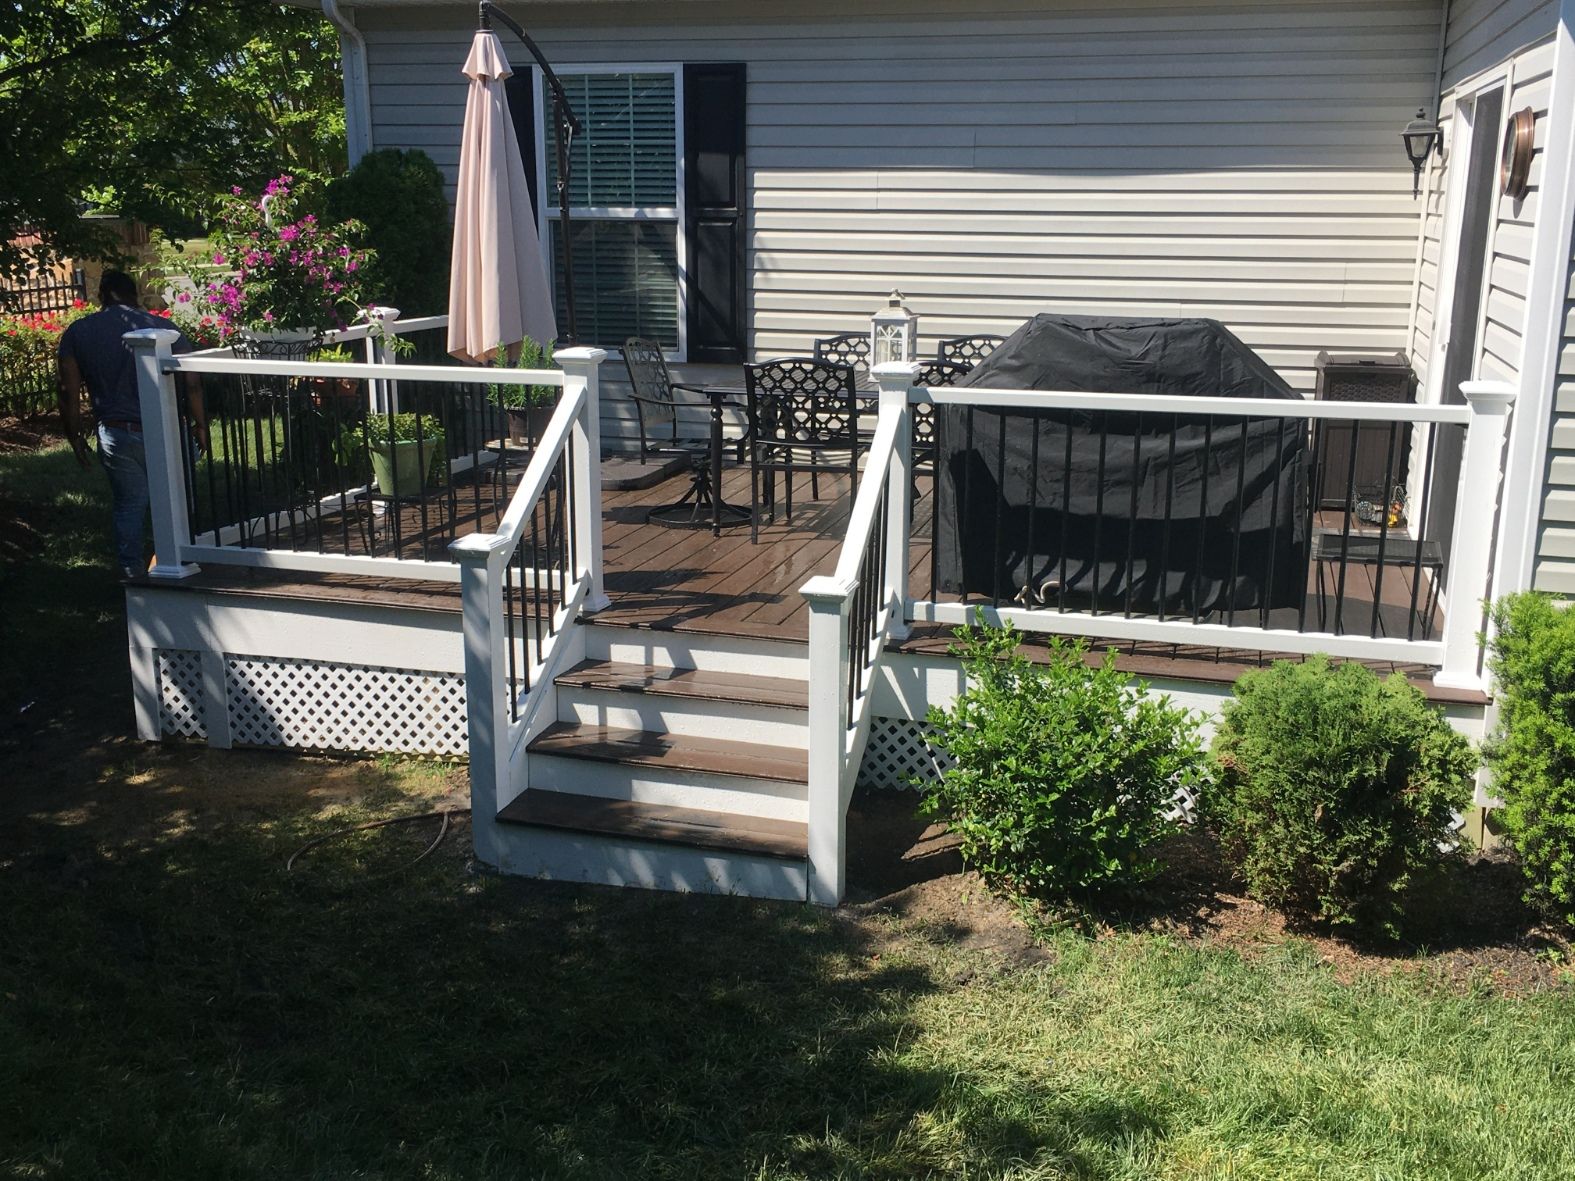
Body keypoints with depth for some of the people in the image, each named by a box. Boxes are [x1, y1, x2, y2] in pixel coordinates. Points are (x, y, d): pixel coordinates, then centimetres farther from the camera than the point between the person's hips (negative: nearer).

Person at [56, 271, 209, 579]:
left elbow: (69, 392, 0)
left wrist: (75, 437, 10)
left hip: (115, 435, 1)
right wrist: (200, 424, 3)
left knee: (128, 507, 12)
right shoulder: (161, 326, -3)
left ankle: (133, 577, 15)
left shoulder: (77, 332, 2)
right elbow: (191, 382, -7)